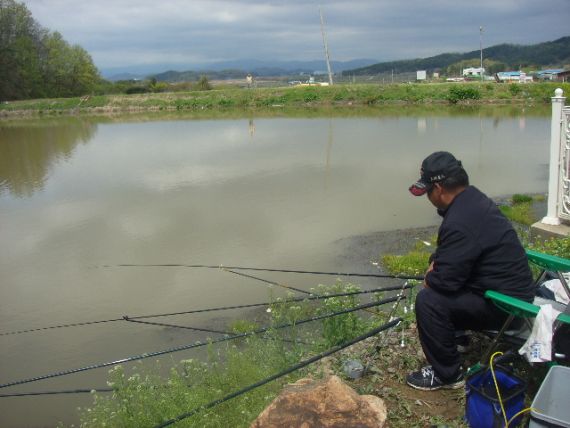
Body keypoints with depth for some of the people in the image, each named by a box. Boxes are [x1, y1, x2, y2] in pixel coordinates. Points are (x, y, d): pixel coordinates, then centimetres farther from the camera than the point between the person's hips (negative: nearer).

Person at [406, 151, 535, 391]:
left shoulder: (461, 222, -30)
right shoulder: (472, 198, 3)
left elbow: (445, 280, -26)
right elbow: (450, 249, 20)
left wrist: (430, 278, -5)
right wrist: (436, 262, 3)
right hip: (512, 286, 10)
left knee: (428, 301, -21)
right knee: (434, 286, 19)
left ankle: (447, 375, -5)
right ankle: (455, 333, 33)